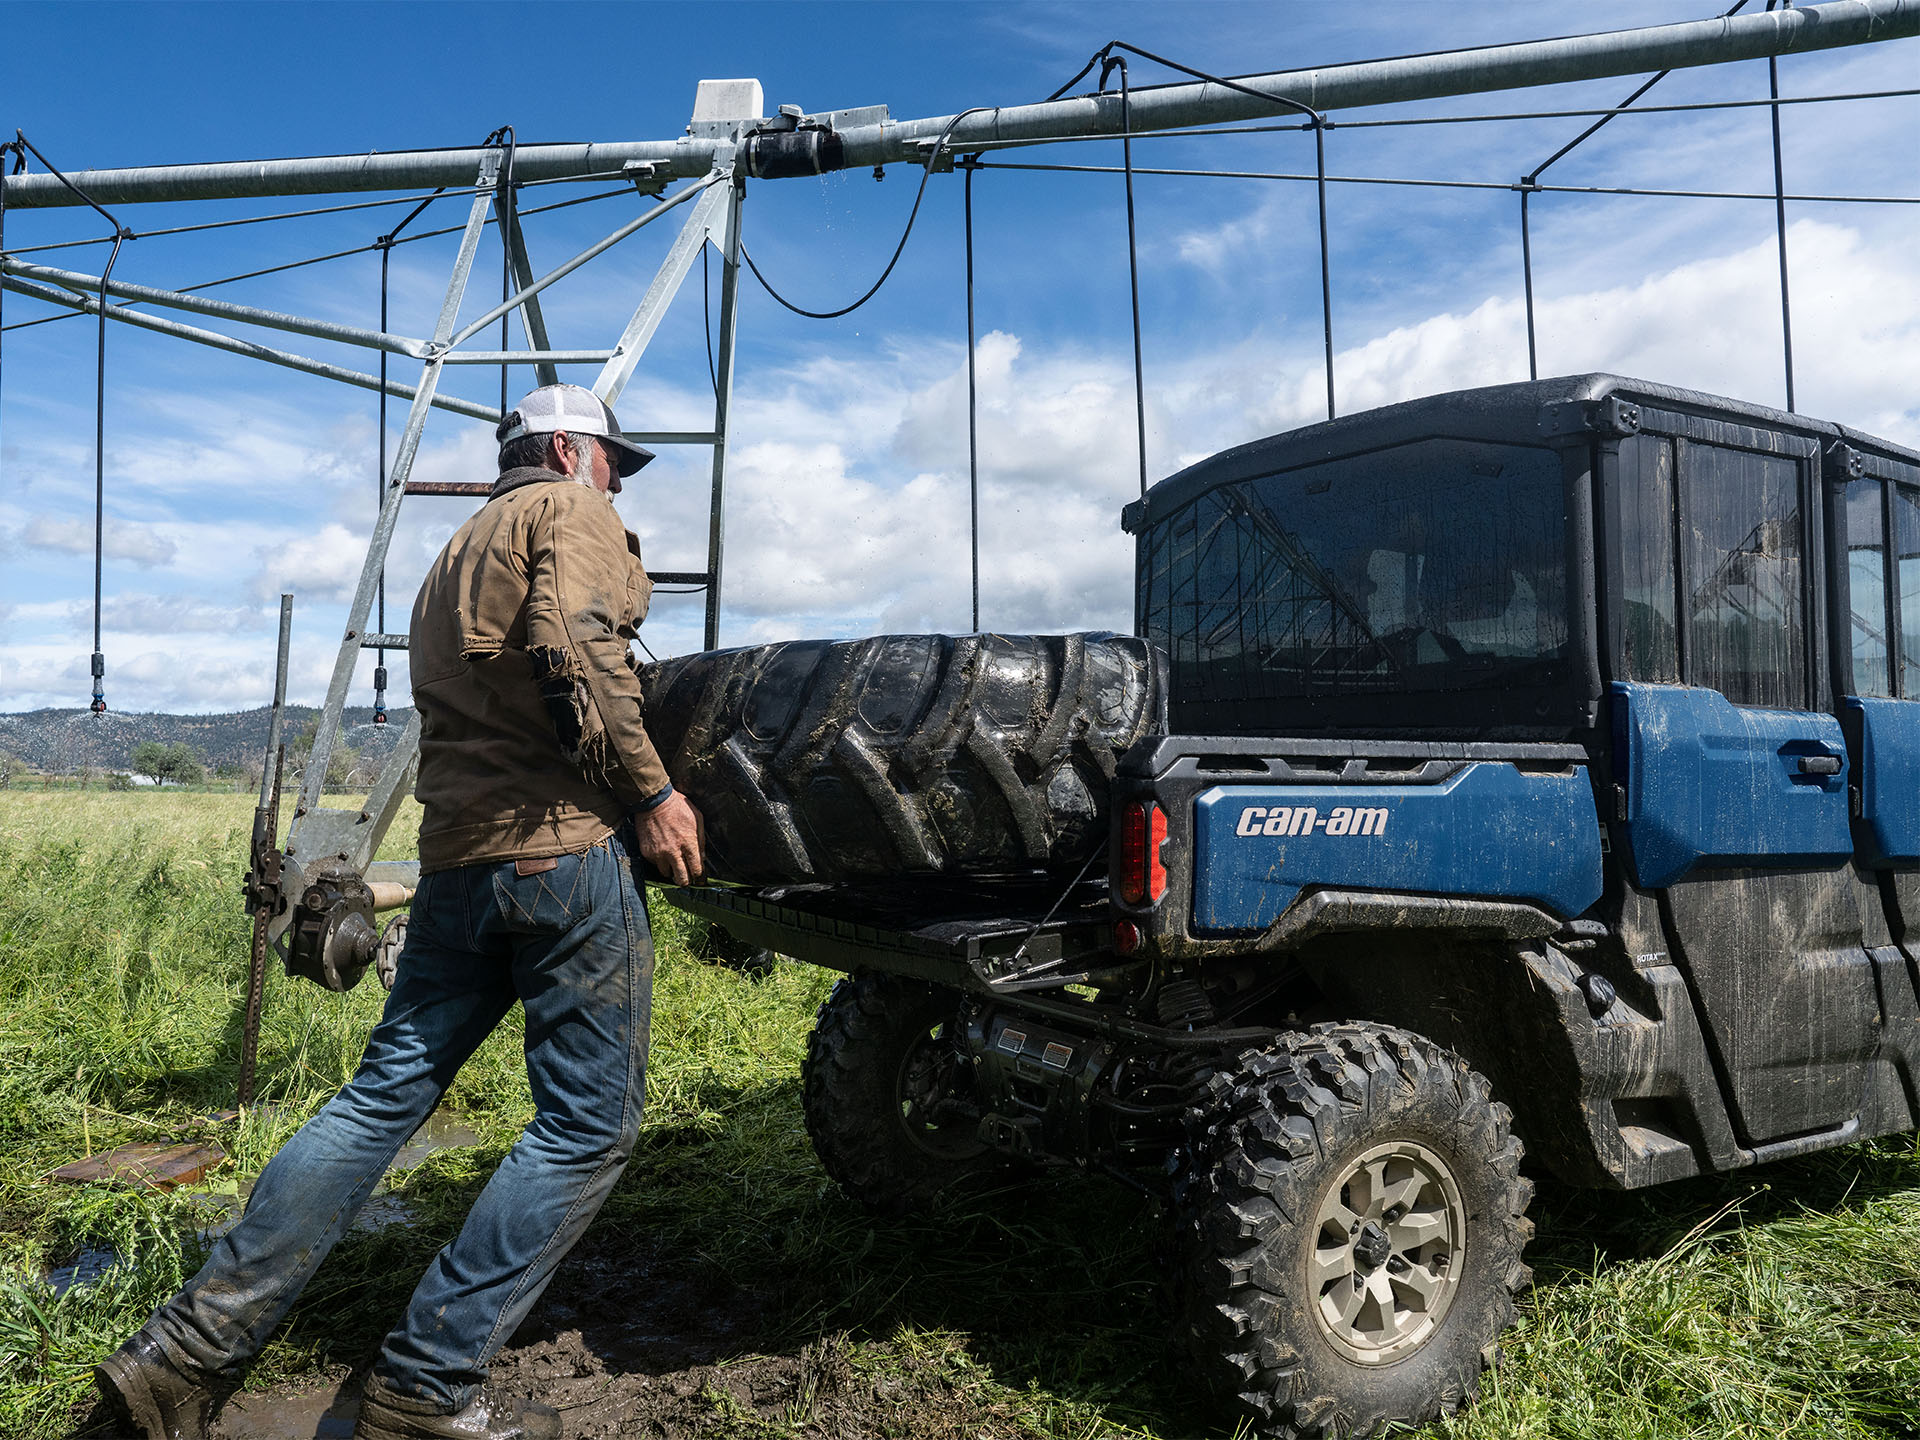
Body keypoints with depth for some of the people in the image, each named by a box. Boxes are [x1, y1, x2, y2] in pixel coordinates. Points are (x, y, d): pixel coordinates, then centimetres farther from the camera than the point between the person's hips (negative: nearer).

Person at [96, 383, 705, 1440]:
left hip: (457, 853, 9)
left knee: (382, 1095, 13)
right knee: (589, 1124, -1)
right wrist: (651, 792, -15)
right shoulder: (568, 511, 1)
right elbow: (575, 650, -17)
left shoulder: (453, 560, 29)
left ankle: (188, 1350, 12)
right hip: (564, 842, -9)